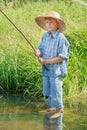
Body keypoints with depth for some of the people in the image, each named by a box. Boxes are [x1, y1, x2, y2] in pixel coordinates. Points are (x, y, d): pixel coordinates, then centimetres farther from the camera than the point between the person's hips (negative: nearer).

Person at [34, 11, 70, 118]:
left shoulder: (61, 38, -17)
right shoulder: (45, 36, 4)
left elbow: (62, 57, -19)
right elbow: (41, 48, 11)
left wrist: (46, 61, -19)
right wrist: (38, 52, -14)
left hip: (56, 70, -7)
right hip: (46, 69, 7)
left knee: (55, 90, 0)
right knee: (46, 91, 16)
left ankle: (59, 109, 16)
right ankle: (51, 106, 35)